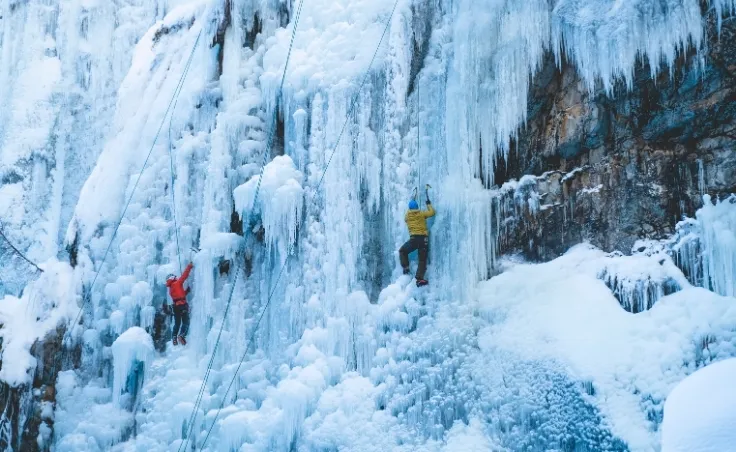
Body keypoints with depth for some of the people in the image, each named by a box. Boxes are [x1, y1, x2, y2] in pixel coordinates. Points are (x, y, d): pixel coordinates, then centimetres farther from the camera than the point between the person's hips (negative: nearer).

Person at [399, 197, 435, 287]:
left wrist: (410, 208, 43)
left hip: (413, 239, 0)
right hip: (424, 239, 0)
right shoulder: (421, 214, 2)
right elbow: (432, 212, 11)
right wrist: (429, 204, 27)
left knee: (402, 251, 26)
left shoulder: (407, 216, 8)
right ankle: (419, 278, -11)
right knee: (422, 260, 2)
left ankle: (406, 267, 10)